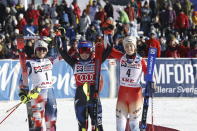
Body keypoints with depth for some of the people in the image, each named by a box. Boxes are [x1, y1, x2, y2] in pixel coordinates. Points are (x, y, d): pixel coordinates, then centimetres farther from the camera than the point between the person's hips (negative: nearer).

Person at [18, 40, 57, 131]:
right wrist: (23, 92, -8)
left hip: (50, 92, 5)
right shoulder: (30, 64, 0)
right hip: (37, 93, -5)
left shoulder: (49, 61, 12)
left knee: (51, 119, 8)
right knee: (38, 119, -11)